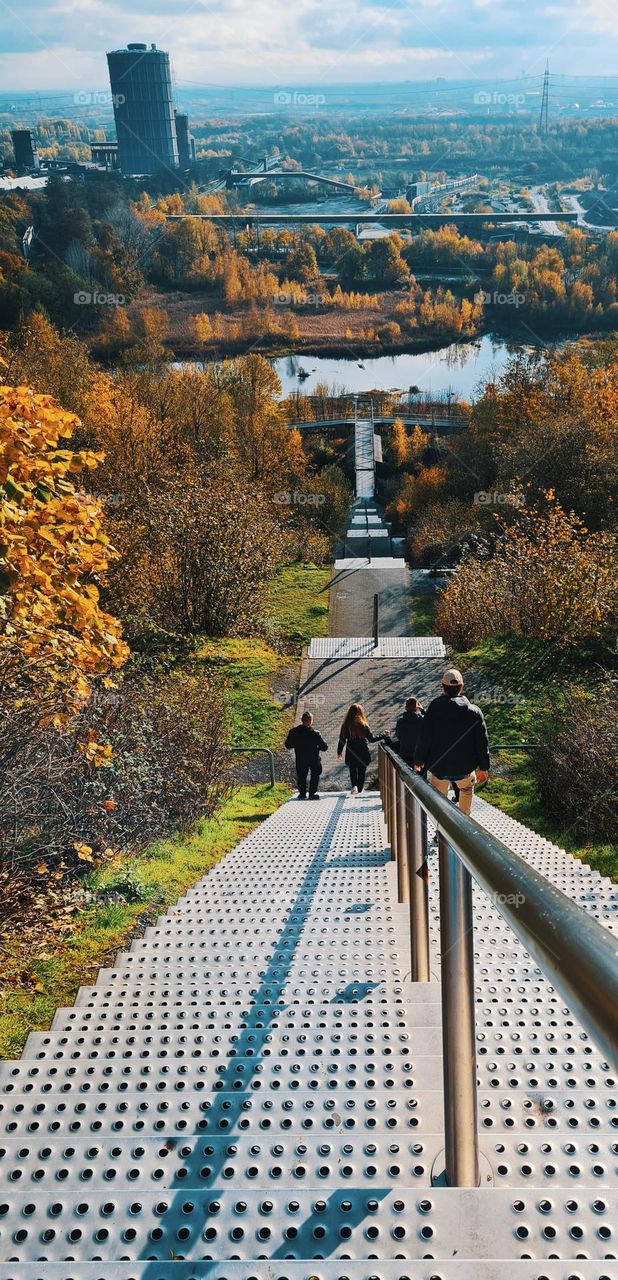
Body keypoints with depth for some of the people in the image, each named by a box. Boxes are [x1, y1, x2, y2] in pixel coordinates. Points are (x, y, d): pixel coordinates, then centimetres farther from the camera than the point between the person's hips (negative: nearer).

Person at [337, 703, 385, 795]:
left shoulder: (346, 725, -6)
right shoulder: (363, 725, -11)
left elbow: (342, 740, -1)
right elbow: (371, 738, -6)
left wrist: (339, 752, 11)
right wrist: (383, 735, 8)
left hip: (351, 754, 1)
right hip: (363, 754, -1)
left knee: (353, 771, 13)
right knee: (361, 772, 13)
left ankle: (354, 786, -8)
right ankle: (359, 790, 15)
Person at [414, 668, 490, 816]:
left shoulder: (434, 708, -12)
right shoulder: (474, 712, -8)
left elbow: (423, 738, -9)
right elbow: (482, 742, -3)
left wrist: (418, 761, 6)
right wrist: (483, 767, 8)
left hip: (438, 768, -1)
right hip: (464, 768, 1)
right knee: (467, 789, 29)